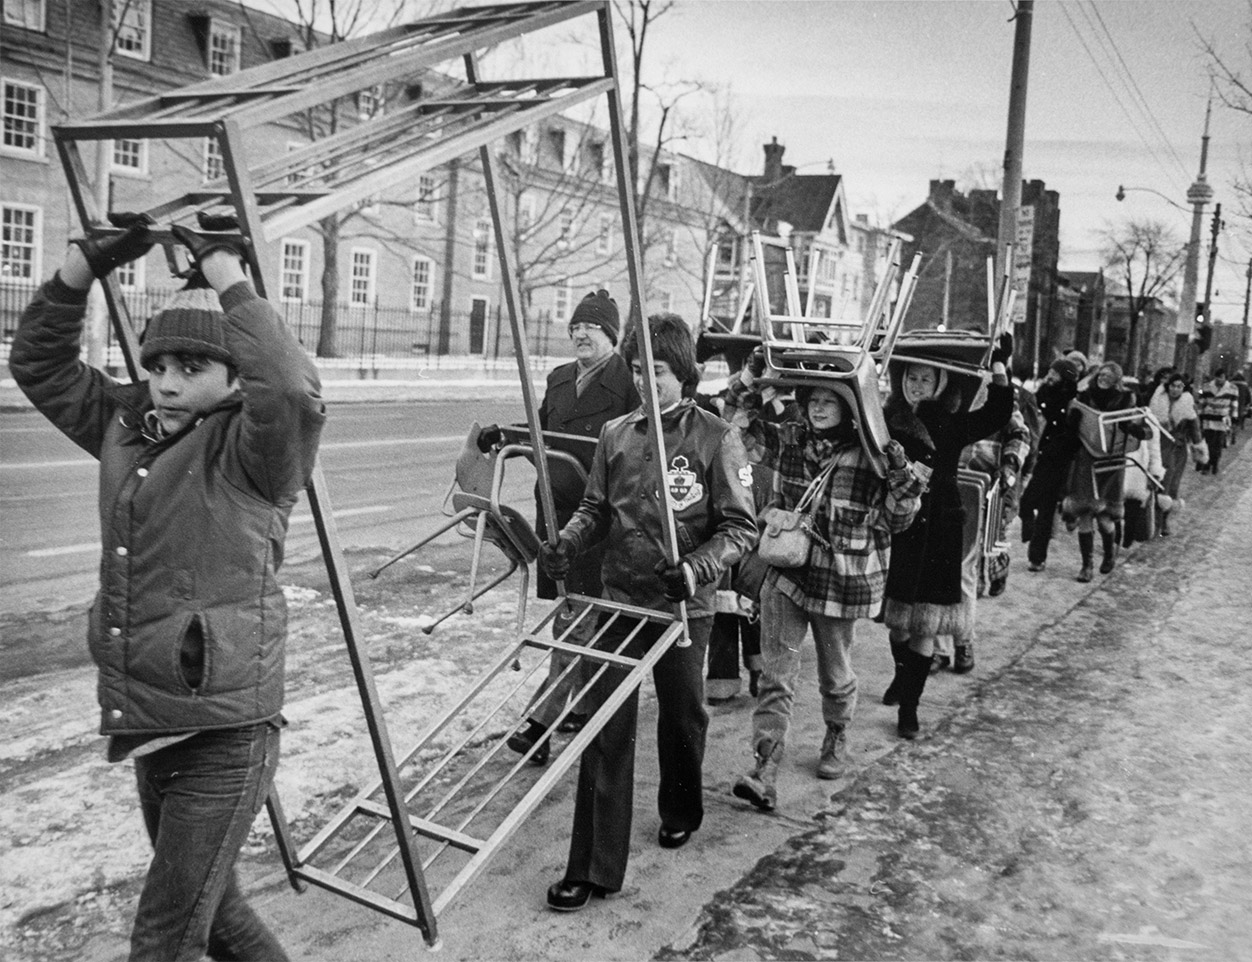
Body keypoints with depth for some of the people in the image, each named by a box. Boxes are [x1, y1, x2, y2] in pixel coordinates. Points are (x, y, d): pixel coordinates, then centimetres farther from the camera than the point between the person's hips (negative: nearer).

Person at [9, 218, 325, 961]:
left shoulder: (249, 449, -13)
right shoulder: (126, 427, 6)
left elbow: (291, 389, -33)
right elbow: (40, 363, 13)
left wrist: (224, 268, -25)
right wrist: (86, 262, 0)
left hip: (225, 735, -7)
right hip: (146, 725, 7)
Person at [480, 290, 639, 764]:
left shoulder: (629, 380, -7)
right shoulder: (559, 379, 16)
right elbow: (541, 433, 25)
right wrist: (505, 435, 9)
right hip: (555, 509, 8)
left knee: (575, 620, -6)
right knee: (572, 612, 16)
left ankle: (541, 721, -6)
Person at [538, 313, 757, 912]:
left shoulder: (716, 440, -8)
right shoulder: (616, 435, 3)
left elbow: (740, 527, -8)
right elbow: (595, 508, 11)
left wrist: (696, 568, -24)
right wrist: (566, 544, -9)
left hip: (683, 608, -2)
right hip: (618, 600, 3)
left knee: (682, 717, 17)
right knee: (606, 728, 0)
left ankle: (680, 814, 45)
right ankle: (593, 867, 7)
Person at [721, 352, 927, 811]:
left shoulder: (869, 455, -7)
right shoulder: (787, 441, 1)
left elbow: (895, 520, -1)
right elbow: (738, 419, 4)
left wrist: (903, 479, -18)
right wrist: (753, 376, -9)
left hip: (841, 583, -1)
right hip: (786, 575, 2)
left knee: (835, 675, 17)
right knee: (775, 675, -5)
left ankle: (836, 738, 44)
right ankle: (765, 771, -6)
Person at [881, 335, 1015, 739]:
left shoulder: (952, 426, 0)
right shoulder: (885, 422, 1)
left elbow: (998, 413, -10)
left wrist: (999, 367, -18)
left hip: (937, 535, -1)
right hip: (894, 530, 1)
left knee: (925, 624, -1)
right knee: (896, 620, 14)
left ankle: (908, 707, 10)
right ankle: (902, 679, 42)